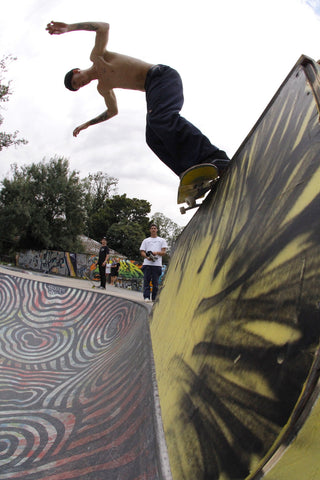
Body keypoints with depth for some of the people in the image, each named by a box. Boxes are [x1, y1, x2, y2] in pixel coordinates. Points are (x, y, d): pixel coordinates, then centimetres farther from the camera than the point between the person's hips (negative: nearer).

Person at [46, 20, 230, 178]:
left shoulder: (96, 56, 9)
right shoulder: (103, 87, 29)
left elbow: (104, 27, -7)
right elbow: (113, 111, 41)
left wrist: (70, 27, -11)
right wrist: (87, 124, 44)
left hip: (162, 75, -8)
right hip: (153, 89, 8)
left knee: (161, 119, -34)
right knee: (153, 138, -14)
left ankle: (215, 159, -50)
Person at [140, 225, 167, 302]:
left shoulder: (162, 240, 15)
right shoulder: (146, 240, 18)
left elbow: (163, 252, 6)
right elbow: (142, 252, 11)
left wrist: (157, 253, -15)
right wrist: (147, 257, -10)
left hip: (157, 264, -1)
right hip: (147, 263, 1)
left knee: (156, 282, 0)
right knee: (146, 281, -5)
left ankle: (155, 298, 7)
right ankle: (146, 297, -3)